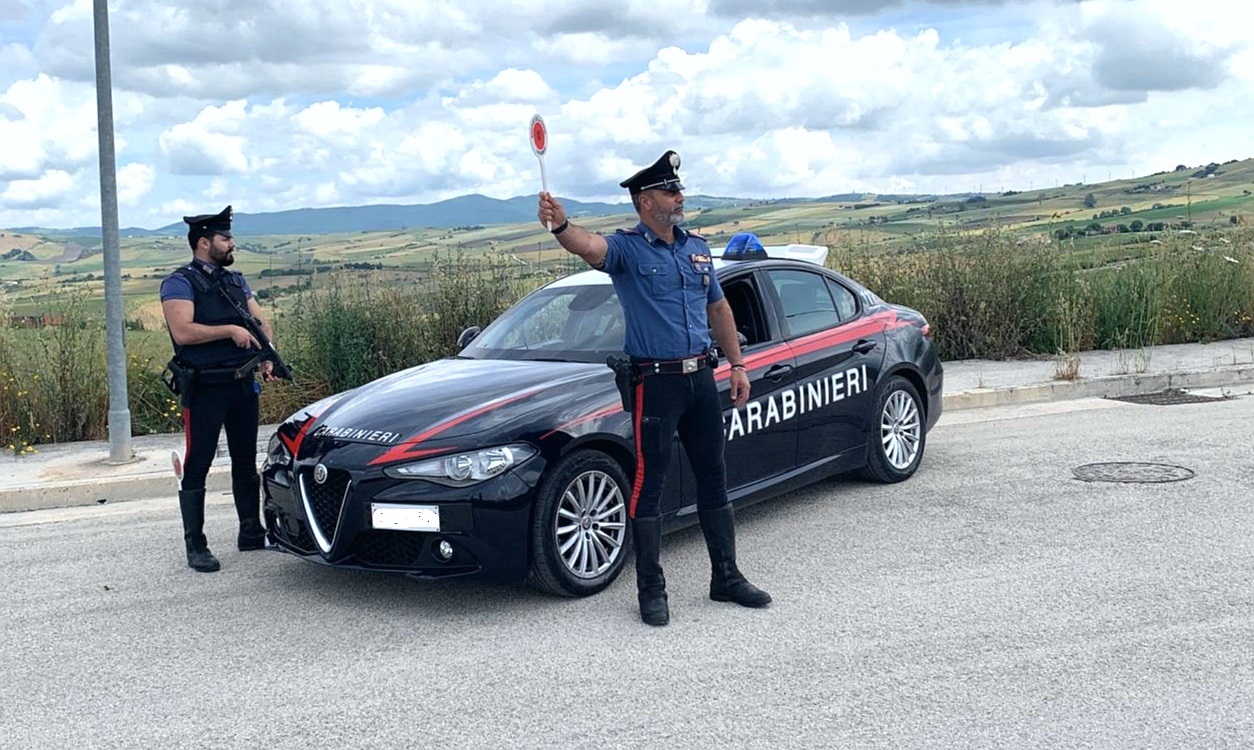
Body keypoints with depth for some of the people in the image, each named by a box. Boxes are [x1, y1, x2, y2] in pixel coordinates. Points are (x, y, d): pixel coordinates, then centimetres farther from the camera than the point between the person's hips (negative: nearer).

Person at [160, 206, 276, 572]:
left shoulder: (235, 280, 15)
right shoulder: (180, 283, -8)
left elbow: (261, 322, 13)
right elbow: (182, 332, -21)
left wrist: (267, 359, -3)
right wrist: (230, 330, -20)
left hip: (244, 384, 8)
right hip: (205, 388, -7)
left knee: (246, 462, 15)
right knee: (196, 467, -2)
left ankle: (251, 533, 27)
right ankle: (196, 547, 4)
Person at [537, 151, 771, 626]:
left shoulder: (696, 247, 13)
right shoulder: (627, 248, -7)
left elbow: (718, 309, 20)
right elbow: (590, 247, -29)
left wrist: (737, 364, 16)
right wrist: (561, 227, -51)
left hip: (701, 376, 6)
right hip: (656, 382, -6)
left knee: (714, 479, 13)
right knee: (650, 484, -1)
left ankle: (726, 578, 26)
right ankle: (651, 590, 10)